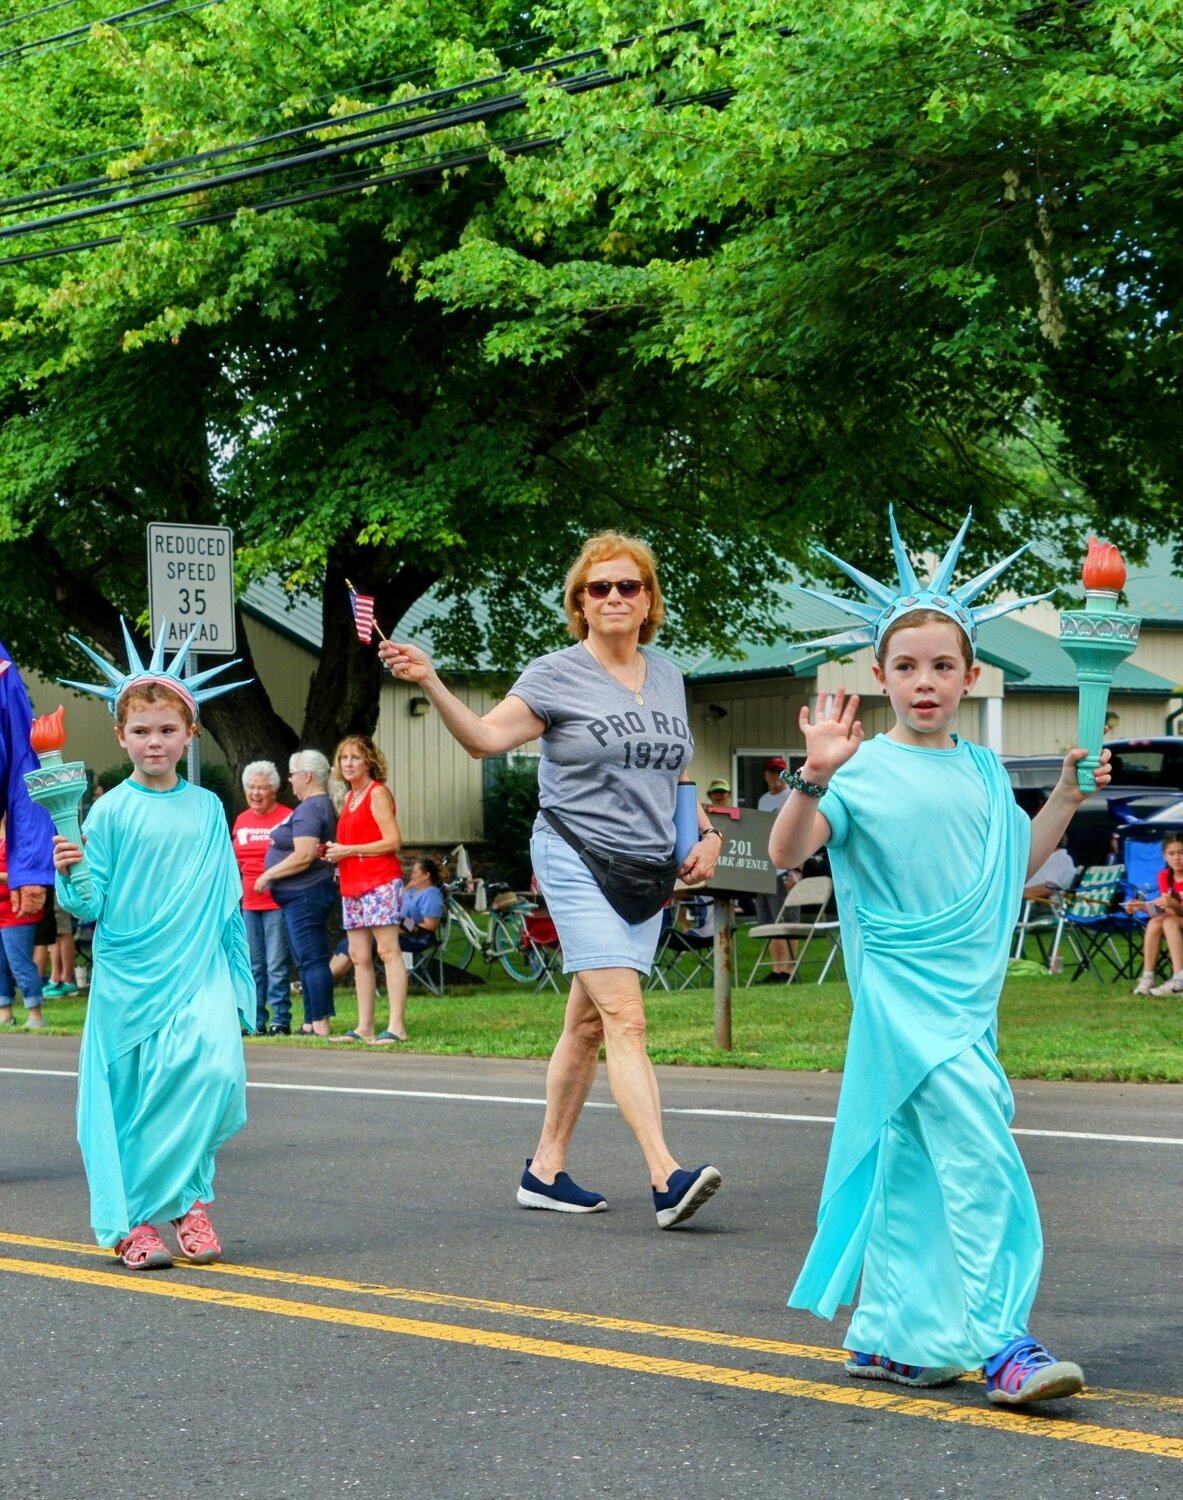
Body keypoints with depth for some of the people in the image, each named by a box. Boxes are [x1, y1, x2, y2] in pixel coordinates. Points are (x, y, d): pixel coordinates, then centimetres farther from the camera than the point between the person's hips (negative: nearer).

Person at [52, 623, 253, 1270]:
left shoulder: (207, 809, 7)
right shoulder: (112, 811, -2)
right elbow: (90, 905, -5)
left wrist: (237, 976, 13)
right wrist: (70, 876, -25)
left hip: (198, 972, 2)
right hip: (127, 976, -2)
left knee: (216, 1069, -17)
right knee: (133, 1095, 1)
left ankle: (185, 1201, -2)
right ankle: (130, 1222, 13)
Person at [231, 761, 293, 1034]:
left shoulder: (287, 818, -6)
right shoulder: (241, 821, 14)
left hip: (277, 902, -6)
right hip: (249, 904, 6)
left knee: (277, 965, -6)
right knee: (254, 966, 9)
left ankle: (281, 1020, -2)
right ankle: (256, 1020, 13)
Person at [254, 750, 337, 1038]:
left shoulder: (309, 809, -15)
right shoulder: (322, 804, 17)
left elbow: (304, 856, -25)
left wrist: (268, 875, -15)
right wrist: (271, 876, 20)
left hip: (305, 894, -11)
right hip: (302, 895, 11)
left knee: (311, 960, -11)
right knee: (307, 961, 12)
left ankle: (321, 1025, -12)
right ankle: (311, 1024, 15)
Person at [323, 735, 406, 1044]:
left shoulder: (377, 793, -5)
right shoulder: (350, 797, 19)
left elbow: (393, 841, -13)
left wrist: (348, 850, -13)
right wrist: (335, 852, 7)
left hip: (380, 882, -9)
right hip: (353, 885, 9)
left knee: (387, 951, -11)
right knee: (358, 956, 7)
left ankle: (397, 1026, -16)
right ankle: (364, 1027, 10)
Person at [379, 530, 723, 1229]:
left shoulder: (668, 678, 13)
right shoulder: (558, 675, -5)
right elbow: (486, 737, -13)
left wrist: (707, 833, 10)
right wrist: (431, 683, -26)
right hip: (577, 860, -6)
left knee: (588, 1024, 10)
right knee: (626, 1019, -16)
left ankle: (546, 1169, 19)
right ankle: (668, 1177, -26)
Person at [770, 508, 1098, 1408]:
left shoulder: (983, 772, 12)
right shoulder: (867, 768, -7)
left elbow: (1012, 870, 25)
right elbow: (787, 851, -16)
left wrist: (1068, 799, 14)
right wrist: (815, 777, -32)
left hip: (968, 996, 6)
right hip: (904, 995, -6)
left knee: (914, 1164, 12)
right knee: (979, 1157, -15)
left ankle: (885, 1336, 20)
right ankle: (1001, 1342, -13)